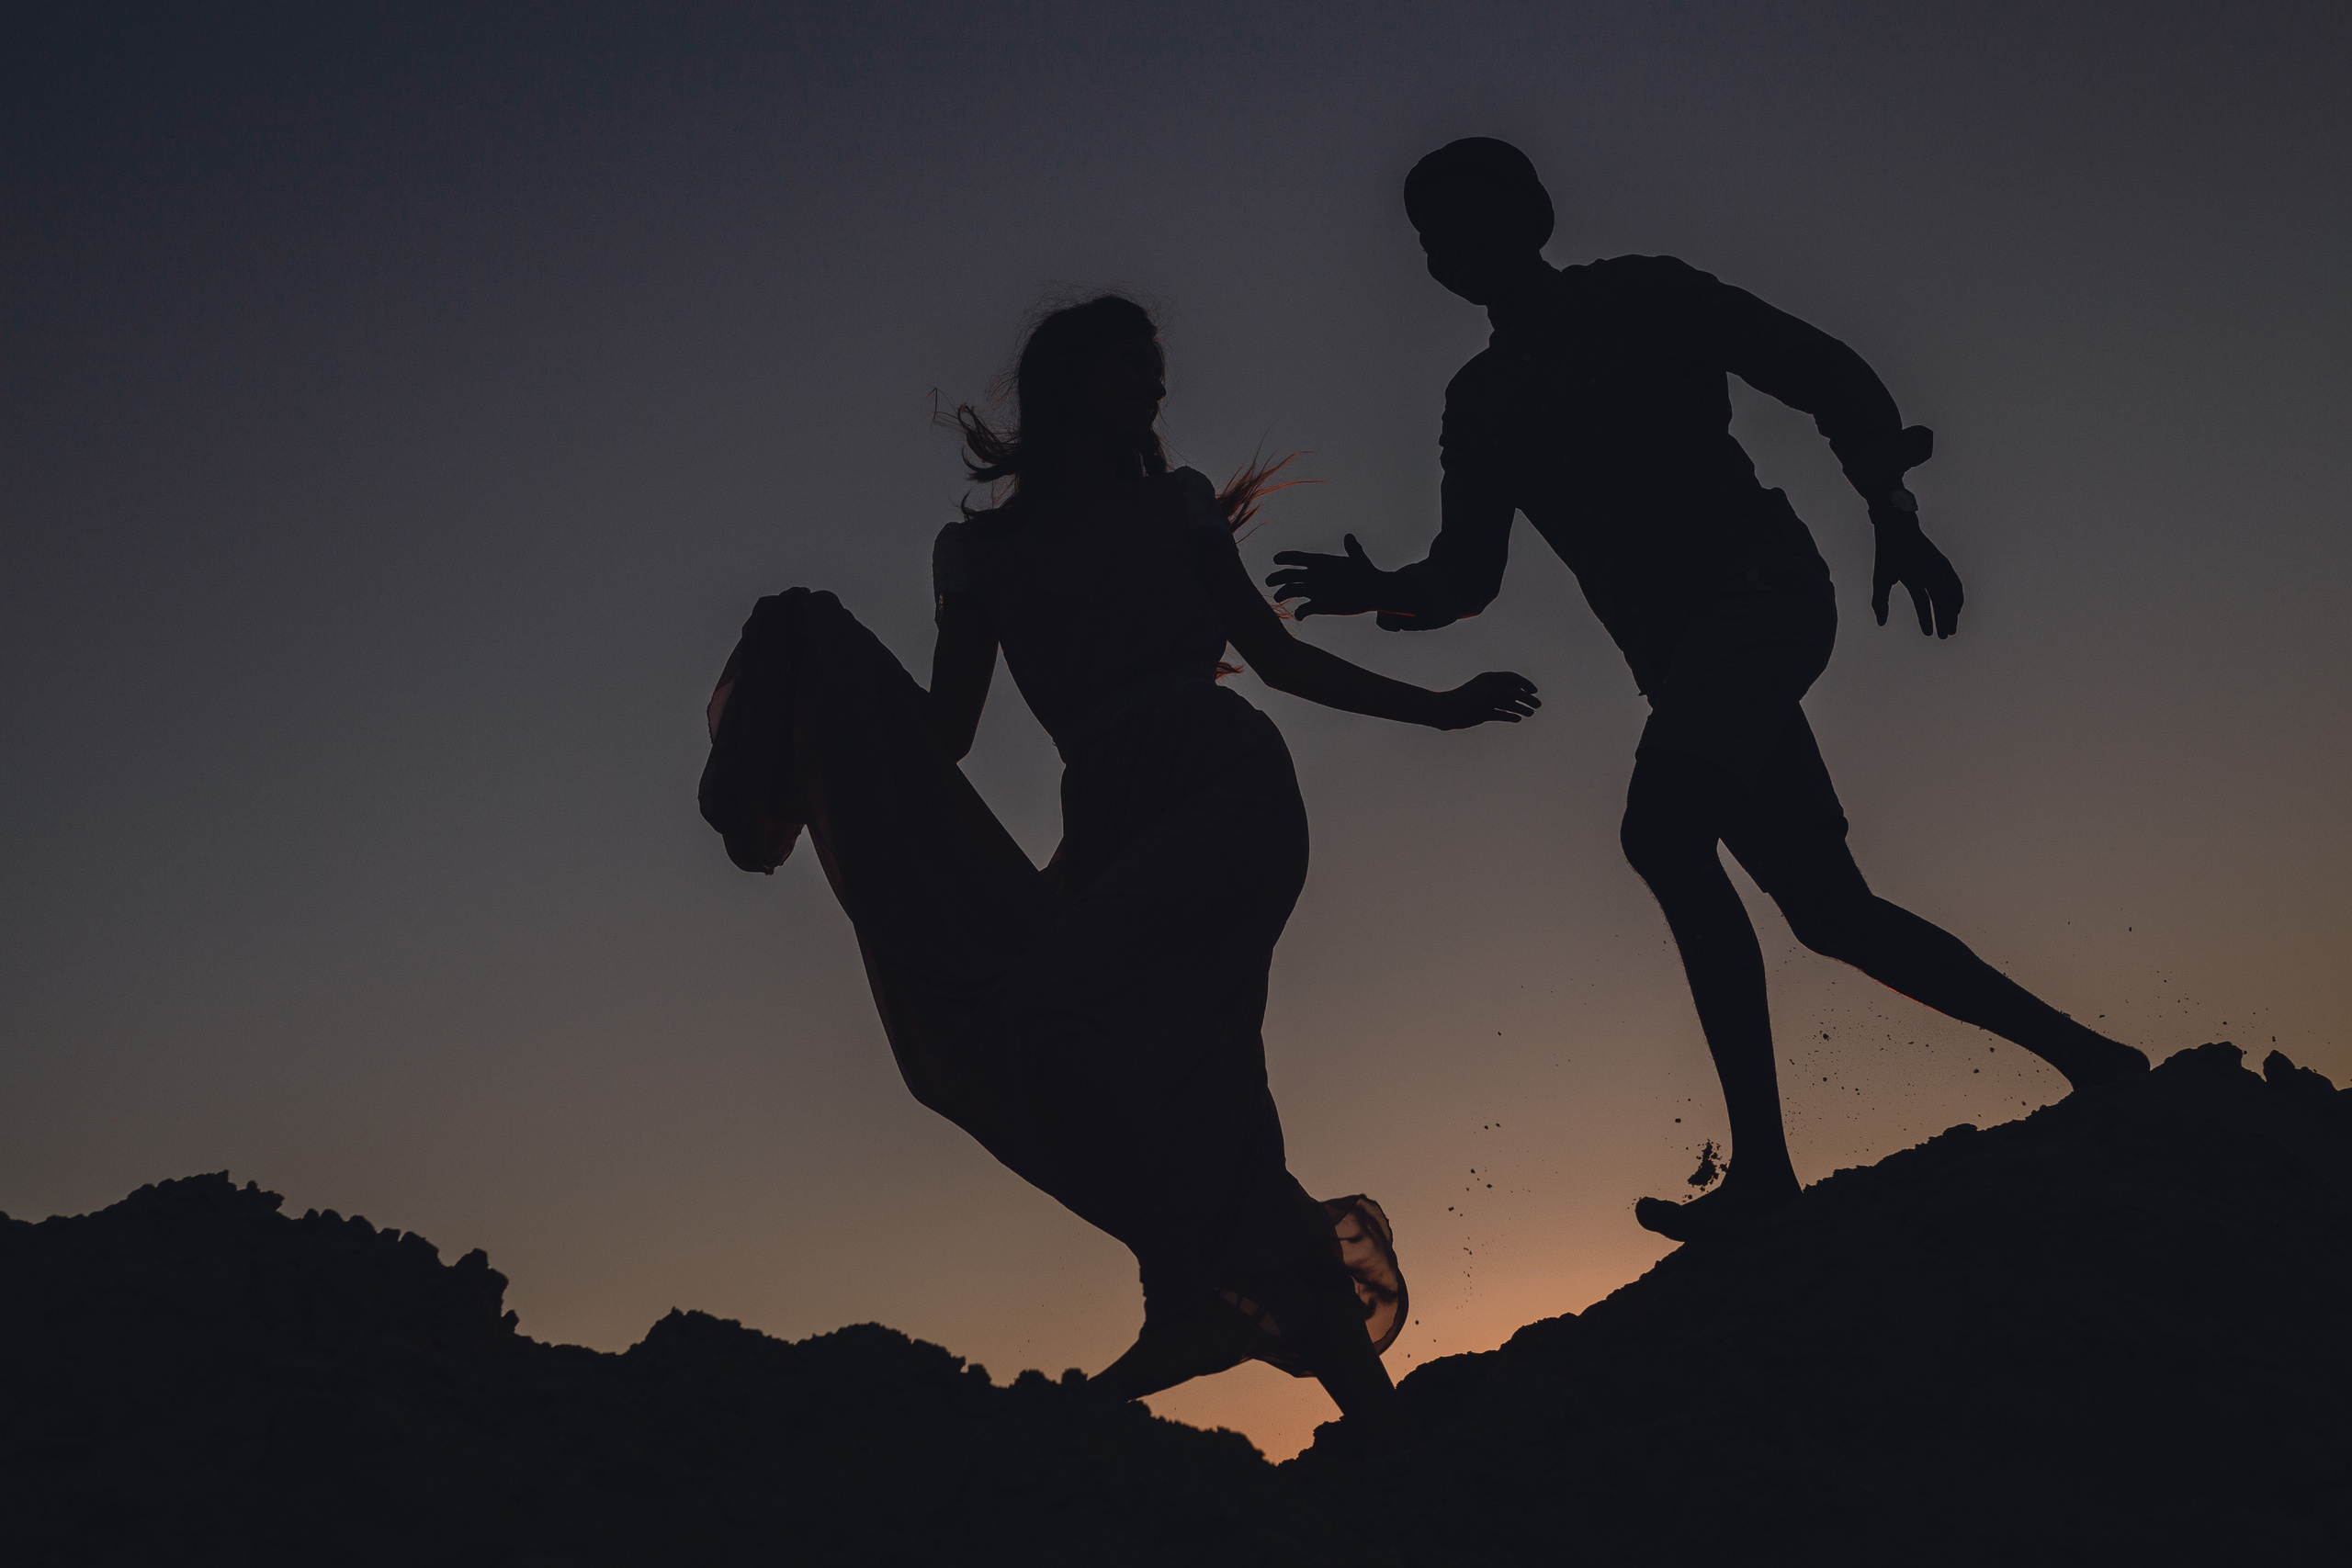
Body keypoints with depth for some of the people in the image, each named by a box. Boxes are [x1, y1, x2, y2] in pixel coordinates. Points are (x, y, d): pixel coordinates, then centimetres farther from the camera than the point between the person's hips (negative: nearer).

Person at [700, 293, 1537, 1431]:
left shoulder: (1173, 504, 20)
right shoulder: (984, 548, 20)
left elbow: (1276, 655, 23)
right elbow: (942, 733, 15)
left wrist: (1436, 708, 19)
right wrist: (826, 664, -1)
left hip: (1226, 789, -3)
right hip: (1117, 817, 3)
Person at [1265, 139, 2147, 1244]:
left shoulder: (1636, 299, 3)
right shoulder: (1481, 402, 20)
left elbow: (1825, 372, 0)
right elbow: (1467, 575, 20)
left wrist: (1891, 510, -12)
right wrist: (1381, 590, -1)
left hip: (1762, 592, -7)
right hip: (1685, 654, 7)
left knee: (1662, 831, -29)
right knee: (1827, 908, 5)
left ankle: (1762, 1167, -31)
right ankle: (2085, 1058, 19)